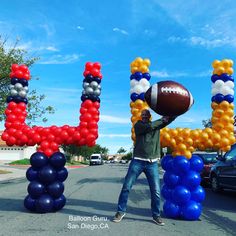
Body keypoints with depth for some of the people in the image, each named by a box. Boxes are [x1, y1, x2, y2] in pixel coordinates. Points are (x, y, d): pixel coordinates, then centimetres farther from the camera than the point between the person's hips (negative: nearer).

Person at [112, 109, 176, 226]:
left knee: (156, 191, 1)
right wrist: (161, 120, -5)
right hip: (137, 161, -2)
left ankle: (156, 215, 19)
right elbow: (149, 126, -17)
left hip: (152, 163, 2)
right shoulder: (138, 125, 2)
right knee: (126, 187, 0)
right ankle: (121, 211, 16)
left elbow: (171, 117, 4)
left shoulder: (157, 124, 12)